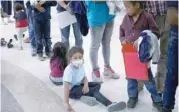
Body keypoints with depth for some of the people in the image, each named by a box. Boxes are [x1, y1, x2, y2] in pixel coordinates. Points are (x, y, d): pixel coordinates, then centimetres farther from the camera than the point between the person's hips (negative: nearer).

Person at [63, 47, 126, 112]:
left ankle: (85, 96, -19)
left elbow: (84, 78, 3)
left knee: (97, 85, 3)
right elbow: (66, 86, -32)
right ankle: (109, 104, -38)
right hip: (72, 89, -9)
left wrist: (86, 85, -23)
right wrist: (67, 103, -37)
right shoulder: (69, 70, -27)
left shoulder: (81, 66, -3)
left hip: (79, 85, 9)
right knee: (94, 90, -24)